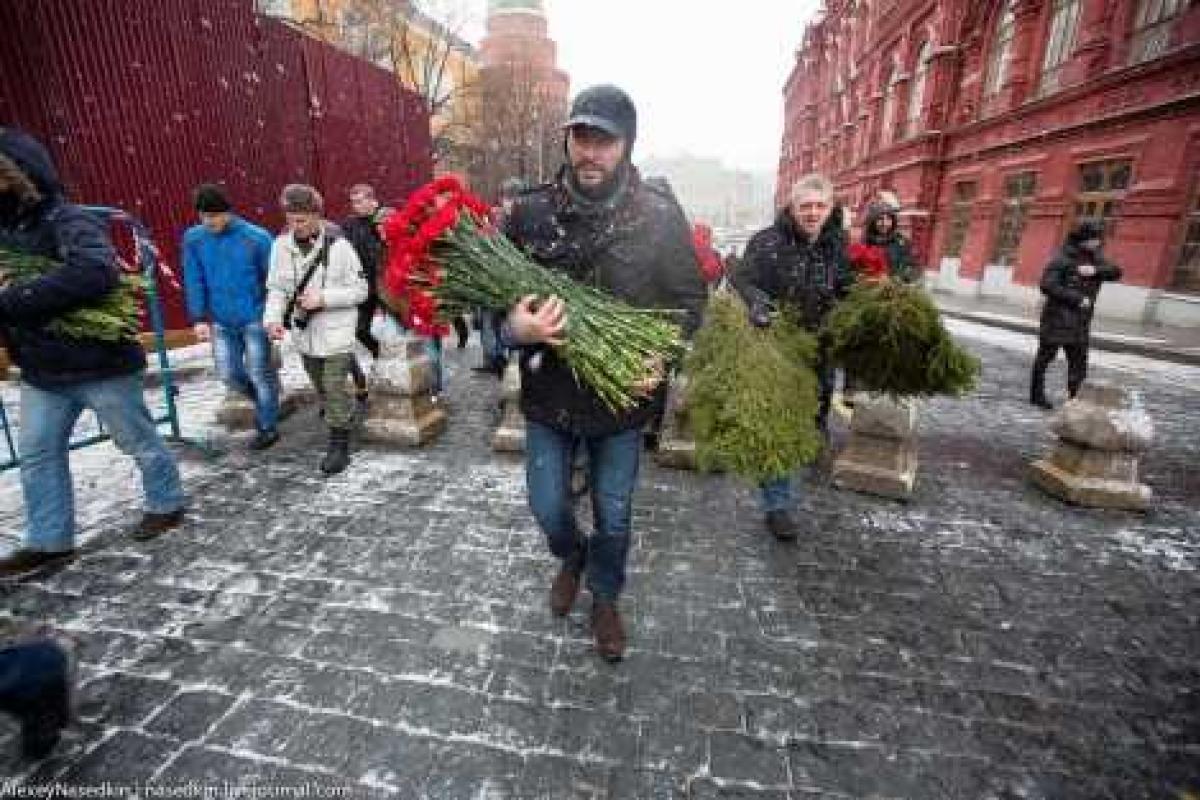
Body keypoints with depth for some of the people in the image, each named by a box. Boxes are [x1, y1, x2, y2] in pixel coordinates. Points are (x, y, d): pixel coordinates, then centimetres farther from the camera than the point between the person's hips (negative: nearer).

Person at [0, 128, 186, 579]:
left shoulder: (69, 222, -16)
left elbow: (94, 273, -35)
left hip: (102, 365, -8)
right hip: (41, 372, 8)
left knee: (140, 443, 9)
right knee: (37, 456, 13)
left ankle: (167, 505, 29)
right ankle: (49, 542, 25)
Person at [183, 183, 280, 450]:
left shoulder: (257, 238, -12)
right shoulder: (193, 239, -1)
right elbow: (194, 282, 3)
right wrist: (199, 318, -3)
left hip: (254, 318, -4)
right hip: (220, 321, 4)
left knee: (259, 373, 4)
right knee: (229, 374, 8)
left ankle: (268, 426, 18)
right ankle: (265, 403, 35)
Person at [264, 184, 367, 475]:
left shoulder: (338, 245, -13)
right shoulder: (281, 245, -1)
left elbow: (360, 290, -9)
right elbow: (277, 288, 4)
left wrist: (323, 297, -21)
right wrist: (273, 317, -13)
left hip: (337, 333, -5)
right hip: (304, 333, 5)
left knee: (334, 387, -3)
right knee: (321, 388, 18)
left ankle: (339, 445, 10)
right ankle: (344, 418, 42)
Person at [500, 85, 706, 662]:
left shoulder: (661, 215, -9)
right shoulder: (530, 210, -6)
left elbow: (689, 300, -2)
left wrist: (659, 356, -20)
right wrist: (515, 329, -24)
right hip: (547, 394, 2)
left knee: (613, 515, 16)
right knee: (547, 507, 15)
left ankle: (605, 599, 46)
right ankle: (571, 558, 52)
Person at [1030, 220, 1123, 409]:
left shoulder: (1095, 258, 10)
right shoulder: (1062, 258, -10)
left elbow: (1116, 272, -1)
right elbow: (1047, 285, -18)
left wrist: (1096, 270, -19)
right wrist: (1077, 299, -17)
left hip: (1080, 322, 7)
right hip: (1057, 318, -6)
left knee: (1079, 361, 6)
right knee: (1045, 355, 5)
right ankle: (1037, 394, 14)